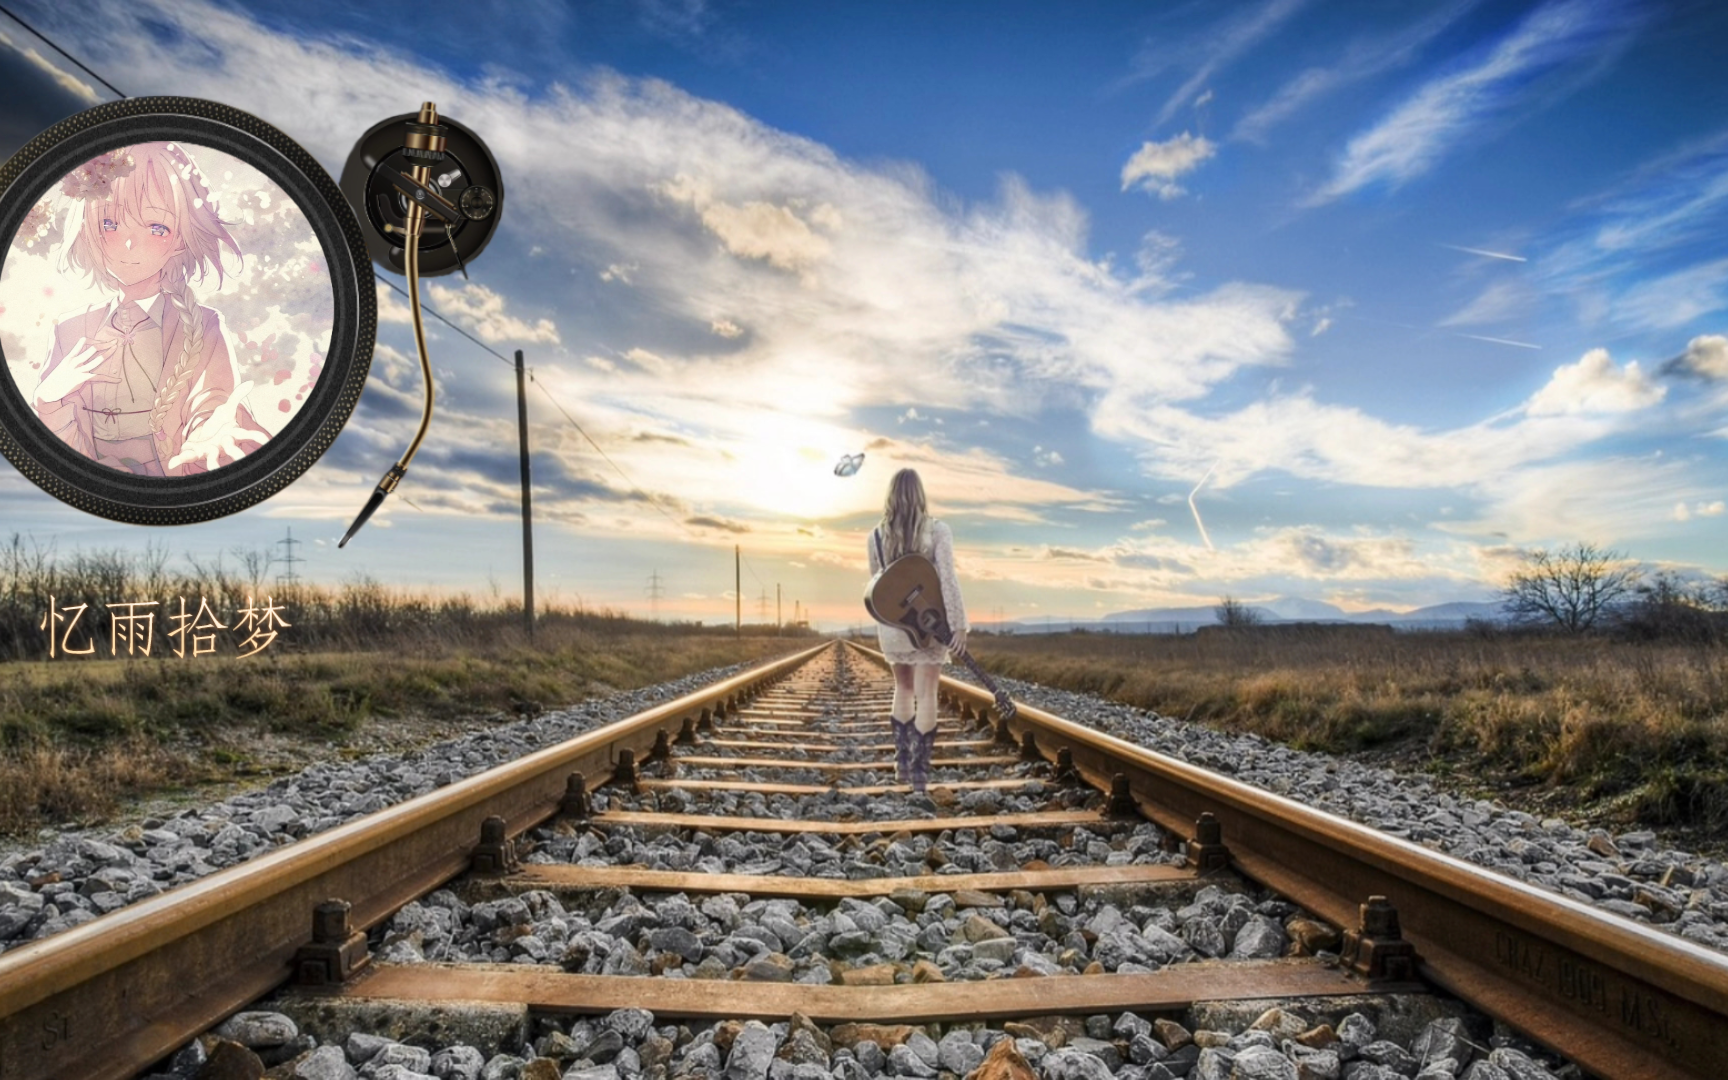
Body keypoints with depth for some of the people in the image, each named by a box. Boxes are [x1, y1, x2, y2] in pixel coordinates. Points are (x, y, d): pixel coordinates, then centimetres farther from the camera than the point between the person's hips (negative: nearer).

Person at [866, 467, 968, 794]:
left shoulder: (876, 535, -1)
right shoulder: (937, 531, -10)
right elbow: (948, 578, -17)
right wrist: (960, 623, -15)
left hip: (892, 624, 3)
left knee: (903, 689, 20)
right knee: (926, 695, 3)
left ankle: (902, 763, 24)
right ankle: (919, 771, 4)